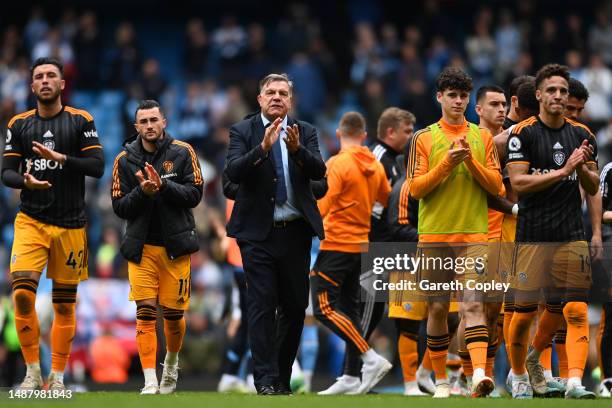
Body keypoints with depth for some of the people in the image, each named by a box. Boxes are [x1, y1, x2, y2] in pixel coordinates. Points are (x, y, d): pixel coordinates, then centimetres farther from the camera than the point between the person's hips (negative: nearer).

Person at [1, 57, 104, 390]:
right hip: (31, 221, 0)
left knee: (65, 303, 3)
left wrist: (59, 157, -18)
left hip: (70, 224, 0)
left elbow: (97, 167, -6)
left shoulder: (80, 121, 1)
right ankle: (32, 372, -8)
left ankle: (57, 376, 12)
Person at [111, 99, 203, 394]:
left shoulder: (182, 153, 0)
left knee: (173, 312, 6)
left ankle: (171, 364, 35)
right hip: (141, 247, 0)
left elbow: (194, 194, -7)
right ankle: (150, 384, -10)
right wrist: (142, 192, -16)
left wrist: (163, 186, -20)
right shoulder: (125, 159, 3)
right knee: (145, 313, -9)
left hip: (175, 245, 0)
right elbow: (119, 207, 2)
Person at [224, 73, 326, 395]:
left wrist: (297, 149, -25)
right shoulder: (242, 132, 2)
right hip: (258, 233, -3)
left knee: (295, 307, 6)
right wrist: (263, 147, -27)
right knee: (262, 306, -9)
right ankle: (266, 380, -11)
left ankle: (282, 378, 17)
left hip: (295, 232, 3)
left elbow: (319, 171, -7)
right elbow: (233, 172, -13)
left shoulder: (305, 132, 8)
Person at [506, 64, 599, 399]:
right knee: (525, 310, 3)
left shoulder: (581, 135, 10)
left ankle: (575, 383, 0)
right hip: (532, 236, -3)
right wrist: (563, 171, -19)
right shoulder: (523, 133, -3)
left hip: (571, 236, 3)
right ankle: (518, 375, 25)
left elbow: (593, 188, 14)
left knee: (575, 311, -8)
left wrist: (583, 168, -8)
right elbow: (518, 182, -13)